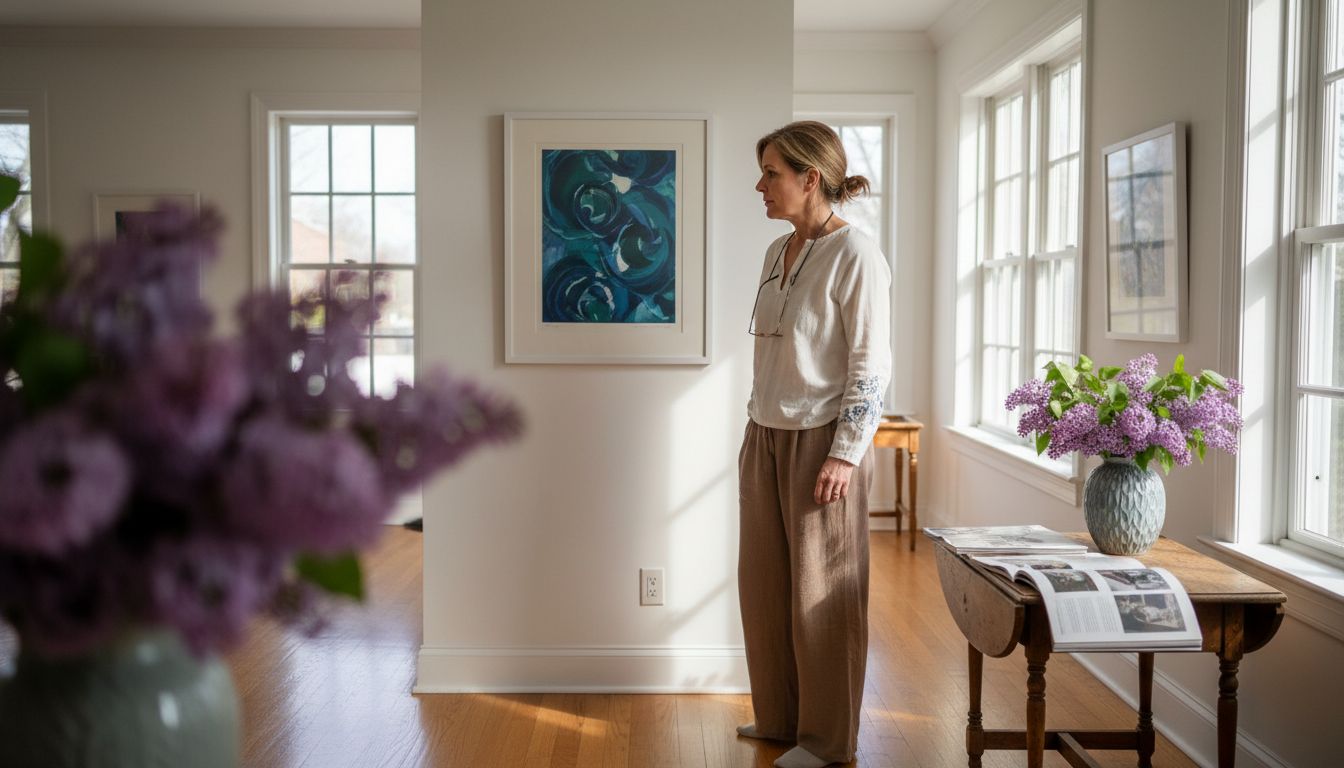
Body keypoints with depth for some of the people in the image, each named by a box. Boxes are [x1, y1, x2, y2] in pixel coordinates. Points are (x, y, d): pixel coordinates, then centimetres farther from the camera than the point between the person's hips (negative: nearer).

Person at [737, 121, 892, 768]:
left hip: (821, 442, -8)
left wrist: (845, 454, -18)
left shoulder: (855, 255, -13)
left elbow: (871, 364, -15)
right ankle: (780, 716, 31)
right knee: (764, 583, 13)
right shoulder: (777, 252, 10)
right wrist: (755, 434, 17)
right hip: (766, 437, 8)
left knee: (821, 592, 4)